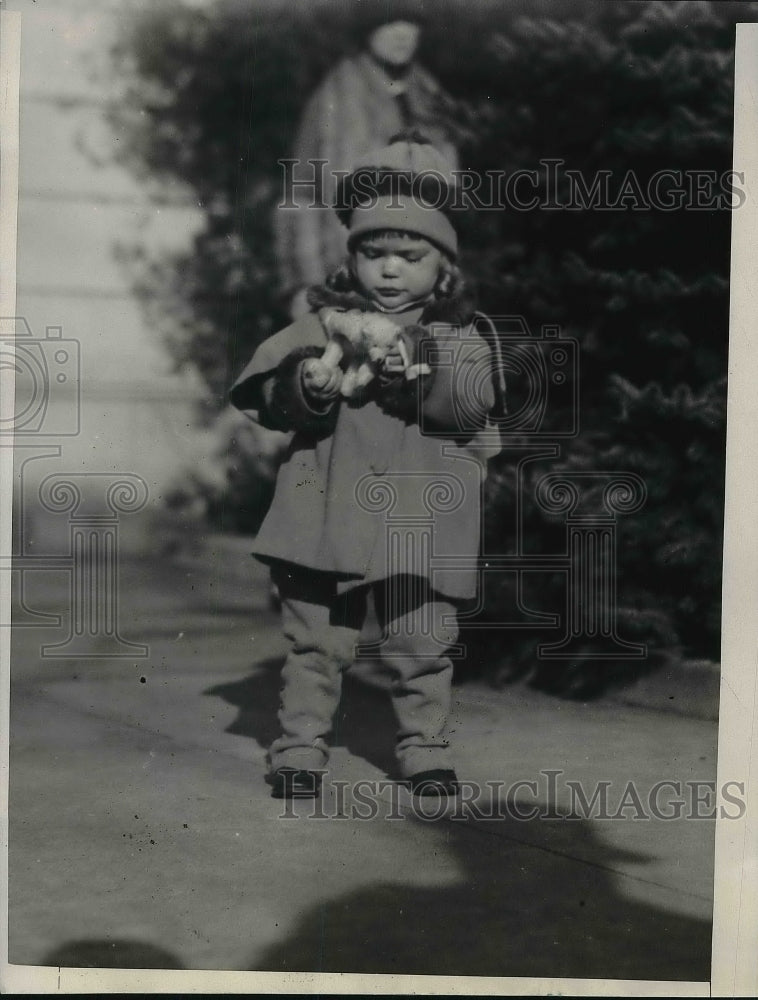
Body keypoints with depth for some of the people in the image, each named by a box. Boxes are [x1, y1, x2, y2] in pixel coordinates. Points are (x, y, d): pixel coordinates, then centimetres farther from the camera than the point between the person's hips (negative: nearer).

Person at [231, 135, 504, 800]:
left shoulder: (460, 333, 7)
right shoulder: (325, 322, 6)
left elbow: (475, 400, -11)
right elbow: (266, 395, -2)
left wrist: (422, 370, -26)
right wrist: (307, 388, -24)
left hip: (421, 521, 0)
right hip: (329, 512, 0)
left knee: (423, 643, 7)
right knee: (316, 641, 6)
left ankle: (426, 750, 24)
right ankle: (301, 749, 19)